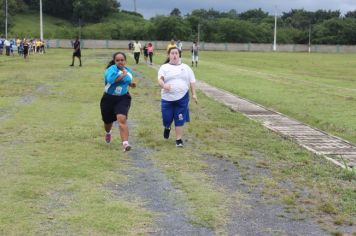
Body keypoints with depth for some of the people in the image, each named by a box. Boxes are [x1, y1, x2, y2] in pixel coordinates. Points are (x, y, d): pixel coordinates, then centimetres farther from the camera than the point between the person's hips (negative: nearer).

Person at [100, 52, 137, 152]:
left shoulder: (128, 70, 7)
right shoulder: (112, 68, -13)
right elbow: (111, 79, -35)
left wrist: (131, 84, 7)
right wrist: (123, 74, -25)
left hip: (123, 99, 1)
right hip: (109, 99, -1)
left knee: (122, 119, -23)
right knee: (108, 121, 16)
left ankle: (125, 143, -30)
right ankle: (108, 133, 54)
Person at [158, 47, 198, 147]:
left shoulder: (186, 67, 11)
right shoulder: (164, 67, 3)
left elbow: (192, 81, 12)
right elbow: (160, 79, -10)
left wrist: (194, 94, 3)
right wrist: (163, 85, -32)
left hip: (182, 98, 1)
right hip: (167, 98, -1)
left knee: (180, 120, 0)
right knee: (167, 118, 4)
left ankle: (179, 139, 10)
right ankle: (167, 128, 39)